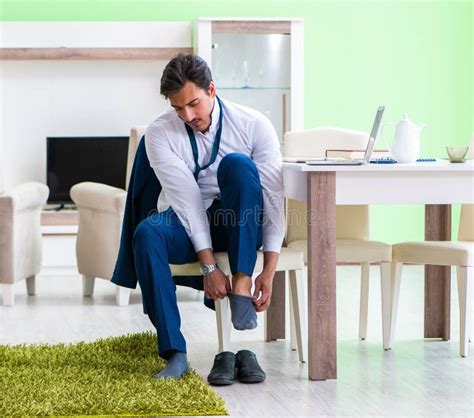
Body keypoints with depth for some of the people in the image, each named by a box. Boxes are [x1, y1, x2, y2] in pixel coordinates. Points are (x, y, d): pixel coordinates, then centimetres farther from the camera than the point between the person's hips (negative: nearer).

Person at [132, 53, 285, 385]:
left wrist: (269, 270, -23)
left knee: (238, 164, -31)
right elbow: (186, 198, -18)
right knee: (147, 233, -34)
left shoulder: (254, 125, -10)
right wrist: (209, 266, -26)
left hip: (240, 225, 0)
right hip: (187, 225, 1)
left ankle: (242, 290, -33)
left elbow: (274, 195, -14)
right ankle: (175, 353, -30)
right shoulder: (160, 133, -9)